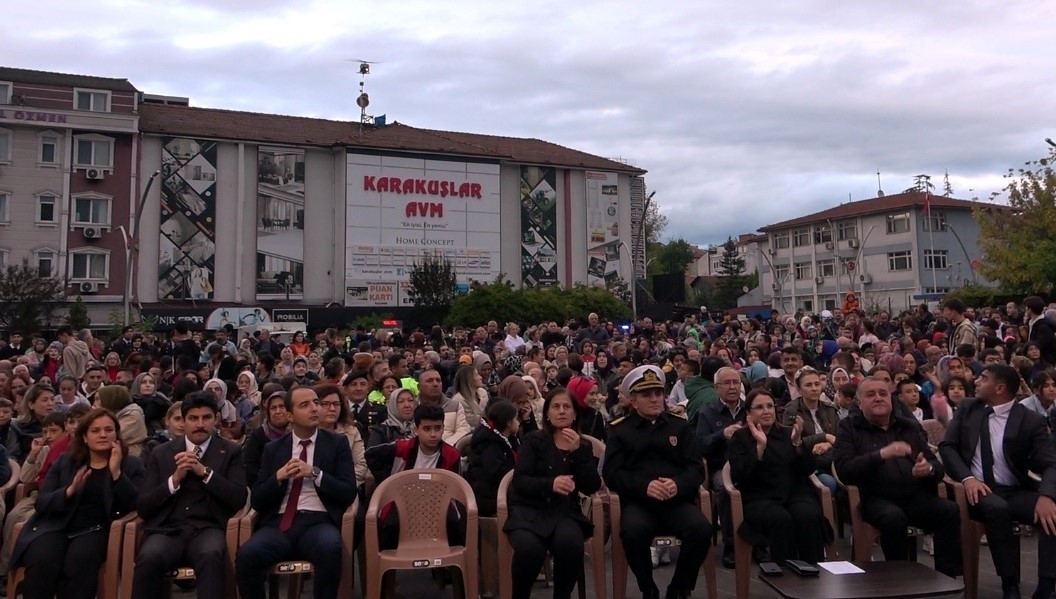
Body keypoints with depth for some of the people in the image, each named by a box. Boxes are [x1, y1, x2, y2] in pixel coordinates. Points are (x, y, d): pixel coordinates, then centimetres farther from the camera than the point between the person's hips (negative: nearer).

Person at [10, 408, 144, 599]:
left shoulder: (131, 464, 6)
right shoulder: (65, 461, 14)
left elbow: (135, 506, -7)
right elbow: (41, 503, 5)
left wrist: (116, 472, -17)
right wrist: (70, 490, -16)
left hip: (94, 531, -2)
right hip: (55, 526, 2)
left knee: (79, 562, -33)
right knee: (41, 562, -29)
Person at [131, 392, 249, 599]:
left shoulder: (231, 451, 11)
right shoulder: (161, 453, 15)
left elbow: (239, 499, -1)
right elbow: (142, 507, 9)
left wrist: (205, 472, -10)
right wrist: (175, 479, -7)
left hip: (207, 529, -1)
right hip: (167, 530, 2)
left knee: (211, 555, -36)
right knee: (148, 558, -32)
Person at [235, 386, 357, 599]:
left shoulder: (337, 443, 9)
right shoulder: (273, 449, 15)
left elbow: (349, 493, 1)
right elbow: (256, 501, 11)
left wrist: (315, 473, -12)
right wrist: (278, 476, -7)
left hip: (319, 522, -2)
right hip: (279, 524, 2)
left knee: (329, 549, -36)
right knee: (247, 554, -28)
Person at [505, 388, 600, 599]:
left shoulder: (583, 446, 13)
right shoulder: (534, 440, 5)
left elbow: (591, 487, 0)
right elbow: (519, 481, -5)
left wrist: (577, 451, -12)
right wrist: (550, 483, -23)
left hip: (565, 511, 2)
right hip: (529, 509, -1)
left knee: (570, 544, -33)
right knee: (529, 548, -34)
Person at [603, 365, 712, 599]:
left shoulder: (680, 426, 16)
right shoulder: (620, 429, 10)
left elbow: (696, 468, 7)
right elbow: (611, 473, 1)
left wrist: (678, 484, -16)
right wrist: (644, 486, -17)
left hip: (678, 501, 2)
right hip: (638, 502, -2)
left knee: (701, 529, -29)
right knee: (633, 531, -34)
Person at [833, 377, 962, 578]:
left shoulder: (909, 426, 18)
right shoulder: (849, 427, 6)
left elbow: (937, 465, 16)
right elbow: (844, 470, -8)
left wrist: (929, 469, -10)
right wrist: (881, 455, -20)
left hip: (917, 497, 4)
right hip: (876, 499, -4)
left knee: (950, 511, -23)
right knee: (893, 517, -33)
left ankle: (947, 579, -12)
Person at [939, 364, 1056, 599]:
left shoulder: (1031, 420, -1)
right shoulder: (967, 408, 6)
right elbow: (947, 446, 2)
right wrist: (967, 477, -17)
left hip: (1016, 492, 1)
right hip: (978, 488, 0)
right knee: (997, 508, -33)